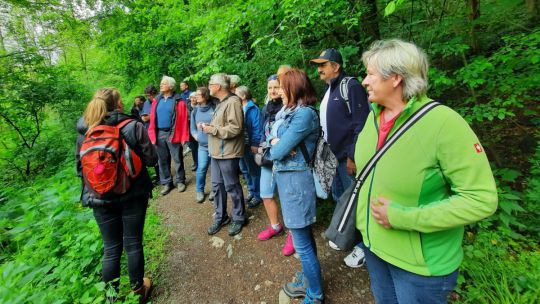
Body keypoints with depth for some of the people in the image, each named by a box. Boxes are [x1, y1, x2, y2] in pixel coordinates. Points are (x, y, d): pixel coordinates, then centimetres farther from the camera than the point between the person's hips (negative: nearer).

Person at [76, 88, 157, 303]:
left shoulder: (84, 131, -3)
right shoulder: (134, 127, -12)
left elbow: (80, 167, 5)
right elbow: (151, 159, -8)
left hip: (100, 199, 2)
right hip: (133, 195, -2)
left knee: (111, 248, 15)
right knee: (133, 244, 13)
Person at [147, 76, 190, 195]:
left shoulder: (178, 101, -5)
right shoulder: (157, 100, 9)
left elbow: (183, 121, -8)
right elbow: (152, 119, 8)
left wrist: (183, 137, -12)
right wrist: (152, 135, 1)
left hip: (173, 134, -5)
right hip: (159, 134, 5)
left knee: (177, 159, 6)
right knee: (163, 160, 12)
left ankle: (180, 181, 22)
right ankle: (166, 183, 24)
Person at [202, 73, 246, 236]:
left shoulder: (233, 102, -15)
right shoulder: (221, 102, 16)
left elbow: (235, 128, -25)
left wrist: (212, 129, -17)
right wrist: (209, 126, 6)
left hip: (227, 153, -9)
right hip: (216, 152, 10)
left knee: (232, 187, 4)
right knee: (217, 186, 15)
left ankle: (239, 218, 22)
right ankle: (220, 217, 31)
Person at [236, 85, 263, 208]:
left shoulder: (253, 109, -12)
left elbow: (257, 128, -17)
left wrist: (255, 144, -20)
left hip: (250, 145, -8)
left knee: (254, 171, 4)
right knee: (245, 170, 17)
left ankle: (258, 195, 18)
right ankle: (252, 192, 33)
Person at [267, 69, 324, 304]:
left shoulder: (304, 113, -20)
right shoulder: (289, 111, 11)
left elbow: (277, 152, -21)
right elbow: (272, 135, 11)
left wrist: (277, 147, 1)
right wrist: (276, 141, -11)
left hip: (295, 179, -9)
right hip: (285, 176, 10)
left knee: (302, 243, 4)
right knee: (303, 236, 22)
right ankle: (307, 281, 42)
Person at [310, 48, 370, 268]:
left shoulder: (350, 86, -12)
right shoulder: (328, 91, 14)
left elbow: (361, 124, -19)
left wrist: (353, 156, -20)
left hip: (347, 157, -8)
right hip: (332, 155, 9)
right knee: (339, 198, 19)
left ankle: (362, 245, 23)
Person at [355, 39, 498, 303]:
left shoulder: (443, 122, -23)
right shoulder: (374, 115, -3)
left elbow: (482, 198, -22)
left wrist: (403, 218, -26)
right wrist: (362, 217, 9)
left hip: (420, 262, -5)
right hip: (372, 243, 6)